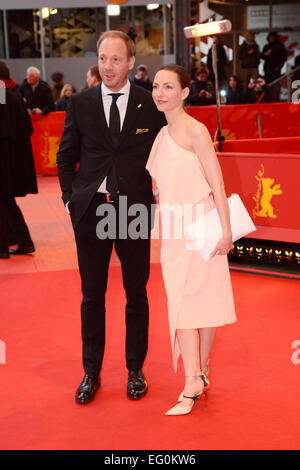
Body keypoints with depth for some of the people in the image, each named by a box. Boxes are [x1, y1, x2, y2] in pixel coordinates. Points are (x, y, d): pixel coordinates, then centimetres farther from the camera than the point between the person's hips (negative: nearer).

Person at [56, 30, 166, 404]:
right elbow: (66, 156, 11)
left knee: (137, 295, 9)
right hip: (90, 209, 1)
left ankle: (135, 370, 25)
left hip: (135, 209, -1)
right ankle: (91, 373, 22)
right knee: (92, 296, 9)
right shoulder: (80, 104, 2)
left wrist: (157, 199, -1)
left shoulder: (151, 105, -1)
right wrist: (70, 198, 4)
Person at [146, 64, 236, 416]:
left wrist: (226, 230, -16)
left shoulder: (195, 131, -10)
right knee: (180, 304, 5)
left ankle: (199, 372, 10)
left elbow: (217, 182, -12)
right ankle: (194, 379, 11)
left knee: (202, 300, 0)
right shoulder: (162, 135, 12)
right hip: (173, 231, 7)